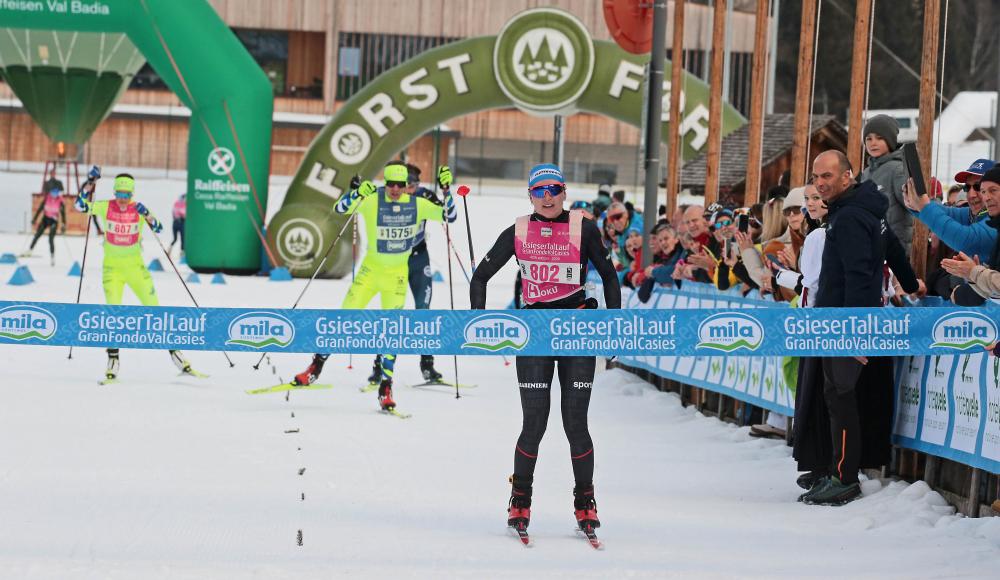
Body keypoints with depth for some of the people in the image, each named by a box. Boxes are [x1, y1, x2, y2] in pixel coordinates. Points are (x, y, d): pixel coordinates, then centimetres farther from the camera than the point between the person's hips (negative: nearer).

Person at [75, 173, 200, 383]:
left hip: (136, 267, 1)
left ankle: (175, 352, 12)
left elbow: (158, 229, -13)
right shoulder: (105, 207, -4)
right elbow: (80, 205, -10)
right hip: (112, 269, -1)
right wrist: (91, 182, -17)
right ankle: (112, 361, -2)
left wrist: (146, 214, -29)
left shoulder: (139, 210, -4)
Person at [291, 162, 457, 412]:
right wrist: (357, 193, -41)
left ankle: (385, 388, 2)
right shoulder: (372, 200, -14)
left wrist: (446, 189, -18)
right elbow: (340, 208, -23)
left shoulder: (417, 205, -8)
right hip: (371, 269, -1)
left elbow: (449, 215, -4)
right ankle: (316, 367, 14)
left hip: (398, 274, 1)